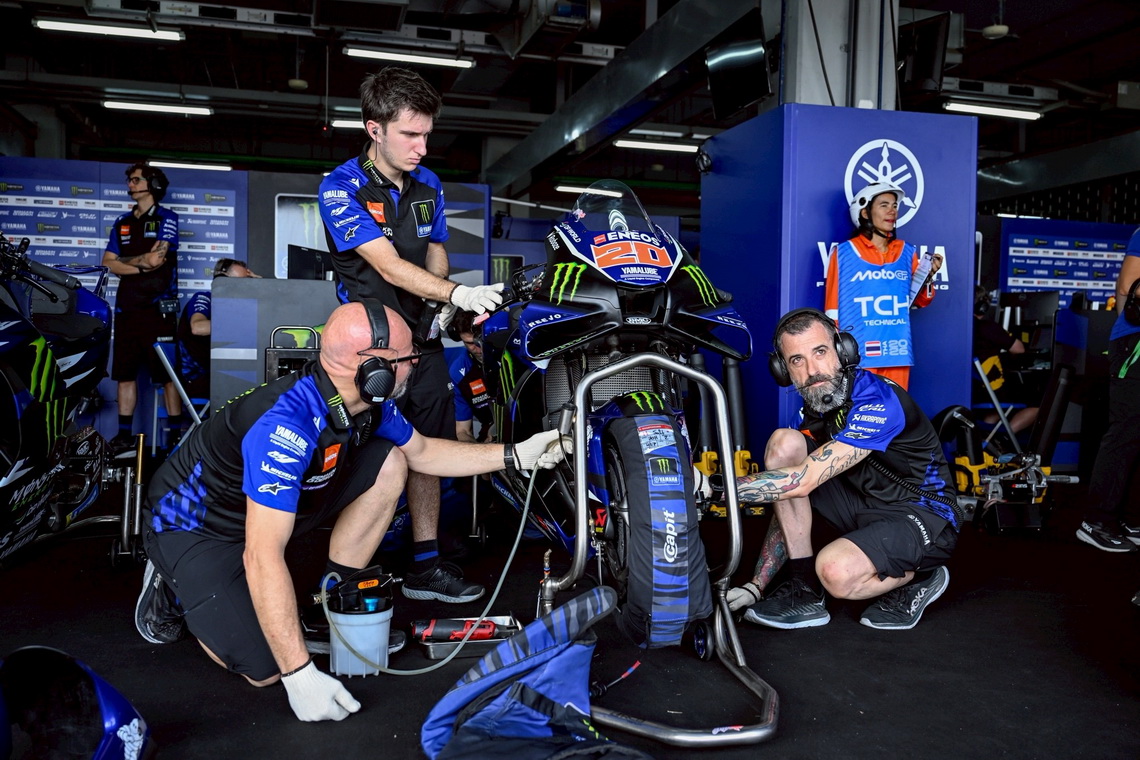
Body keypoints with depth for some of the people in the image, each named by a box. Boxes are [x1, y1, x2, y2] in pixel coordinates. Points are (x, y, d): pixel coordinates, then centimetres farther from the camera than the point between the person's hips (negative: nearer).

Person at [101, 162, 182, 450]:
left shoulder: (166, 218, 2)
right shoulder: (122, 223, 17)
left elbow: (157, 259, -11)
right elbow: (108, 264, 7)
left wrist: (125, 260, 1)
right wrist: (142, 263, -7)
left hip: (157, 308, -6)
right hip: (127, 308, 6)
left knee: (167, 373, -6)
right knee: (124, 372, 6)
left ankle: (177, 430, -2)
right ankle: (125, 433, 11)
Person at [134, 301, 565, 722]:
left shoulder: (368, 402, -12)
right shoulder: (286, 424, -38)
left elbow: (421, 452, 8)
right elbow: (263, 556, -39)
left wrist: (516, 455, 1)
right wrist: (301, 676, -38)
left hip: (274, 504, 7)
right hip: (195, 526, -7)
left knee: (389, 464, -7)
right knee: (265, 669, -19)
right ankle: (174, 588, 8)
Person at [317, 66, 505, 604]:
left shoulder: (428, 185, 10)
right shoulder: (341, 189, -11)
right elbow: (388, 264, -21)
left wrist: (442, 306, 1)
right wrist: (459, 293, -32)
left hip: (421, 334, 6)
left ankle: (425, 565, 16)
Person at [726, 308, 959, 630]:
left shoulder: (876, 401, -24)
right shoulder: (814, 410, 2)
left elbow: (803, 482, -31)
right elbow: (790, 508, 4)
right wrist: (756, 586, -2)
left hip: (924, 519, -7)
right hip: (865, 506, 8)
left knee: (835, 570, -36)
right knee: (783, 443, -12)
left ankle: (917, 579, 0)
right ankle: (803, 590, -6)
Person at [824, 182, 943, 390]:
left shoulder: (907, 253, 10)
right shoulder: (844, 253, -1)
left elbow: (917, 301, 15)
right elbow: (832, 308, 1)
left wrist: (929, 276, -2)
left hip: (897, 353, 4)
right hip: (857, 354, -4)